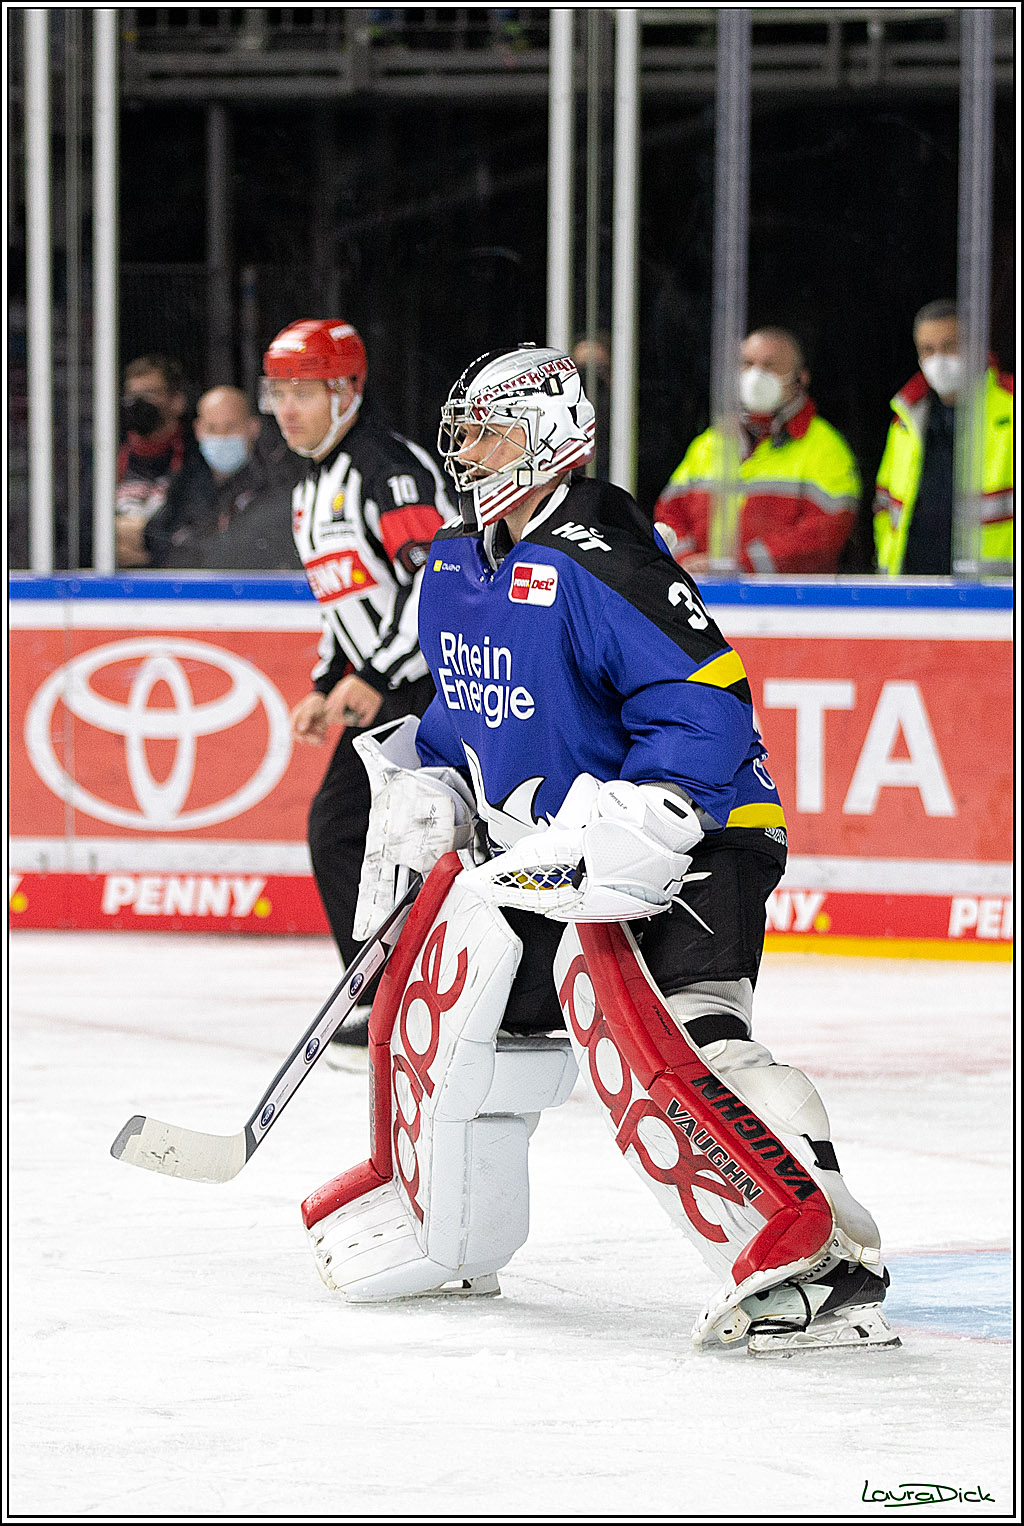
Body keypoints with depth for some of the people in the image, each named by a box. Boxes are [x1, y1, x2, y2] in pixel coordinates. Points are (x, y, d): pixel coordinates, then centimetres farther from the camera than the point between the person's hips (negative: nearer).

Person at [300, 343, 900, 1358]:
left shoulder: (597, 561, -22)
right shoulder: (455, 568, 8)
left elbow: (707, 705, -28)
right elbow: (465, 705, 26)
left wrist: (633, 827, -34)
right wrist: (419, 794, 11)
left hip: (689, 838, -10)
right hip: (539, 844, 10)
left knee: (658, 1028, -29)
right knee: (444, 984, 12)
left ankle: (820, 1258, -35)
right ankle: (442, 1225, 33)